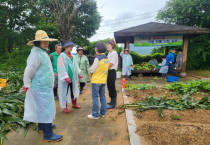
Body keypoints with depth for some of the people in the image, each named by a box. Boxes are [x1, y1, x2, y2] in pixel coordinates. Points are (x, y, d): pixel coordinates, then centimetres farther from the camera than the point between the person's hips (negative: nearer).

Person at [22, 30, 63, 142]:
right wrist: (27, 85, -10)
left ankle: (42, 125, 39)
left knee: (42, 108, 21)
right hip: (41, 88, -10)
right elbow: (29, 70, -19)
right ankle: (48, 135, 7)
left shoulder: (43, 52, 14)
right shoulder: (36, 54, -18)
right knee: (45, 109, -3)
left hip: (45, 87, 10)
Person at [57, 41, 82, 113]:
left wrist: (78, 73, 13)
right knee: (65, 93, 3)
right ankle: (65, 107, 18)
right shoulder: (61, 56, -11)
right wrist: (66, 77, -23)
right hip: (65, 79, -7)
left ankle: (74, 104, 33)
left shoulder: (72, 56, 10)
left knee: (74, 91, 15)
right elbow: (61, 68, -17)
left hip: (73, 78, 7)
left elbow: (75, 65, 18)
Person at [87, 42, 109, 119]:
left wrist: (91, 67, 5)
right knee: (102, 96, 15)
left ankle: (95, 115, 9)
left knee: (95, 97, 2)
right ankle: (103, 113, 24)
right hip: (103, 80, 7)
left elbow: (92, 70, -15)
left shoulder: (97, 59, -17)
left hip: (96, 80, -7)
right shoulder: (106, 58, 7)